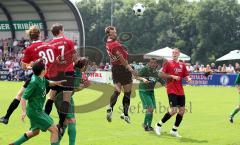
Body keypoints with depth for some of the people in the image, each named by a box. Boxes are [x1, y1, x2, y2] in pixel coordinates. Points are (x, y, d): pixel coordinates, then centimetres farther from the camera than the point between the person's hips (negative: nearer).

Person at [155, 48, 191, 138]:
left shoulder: (182, 65, 13)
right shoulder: (168, 63, 0)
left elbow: (186, 76, 15)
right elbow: (162, 74, -6)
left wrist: (188, 79, -7)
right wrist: (172, 76, -16)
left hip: (180, 91, 6)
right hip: (171, 90, -6)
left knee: (182, 110, 3)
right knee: (173, 110, -15)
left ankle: (174, 130, 16)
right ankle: (159, 125, 1)